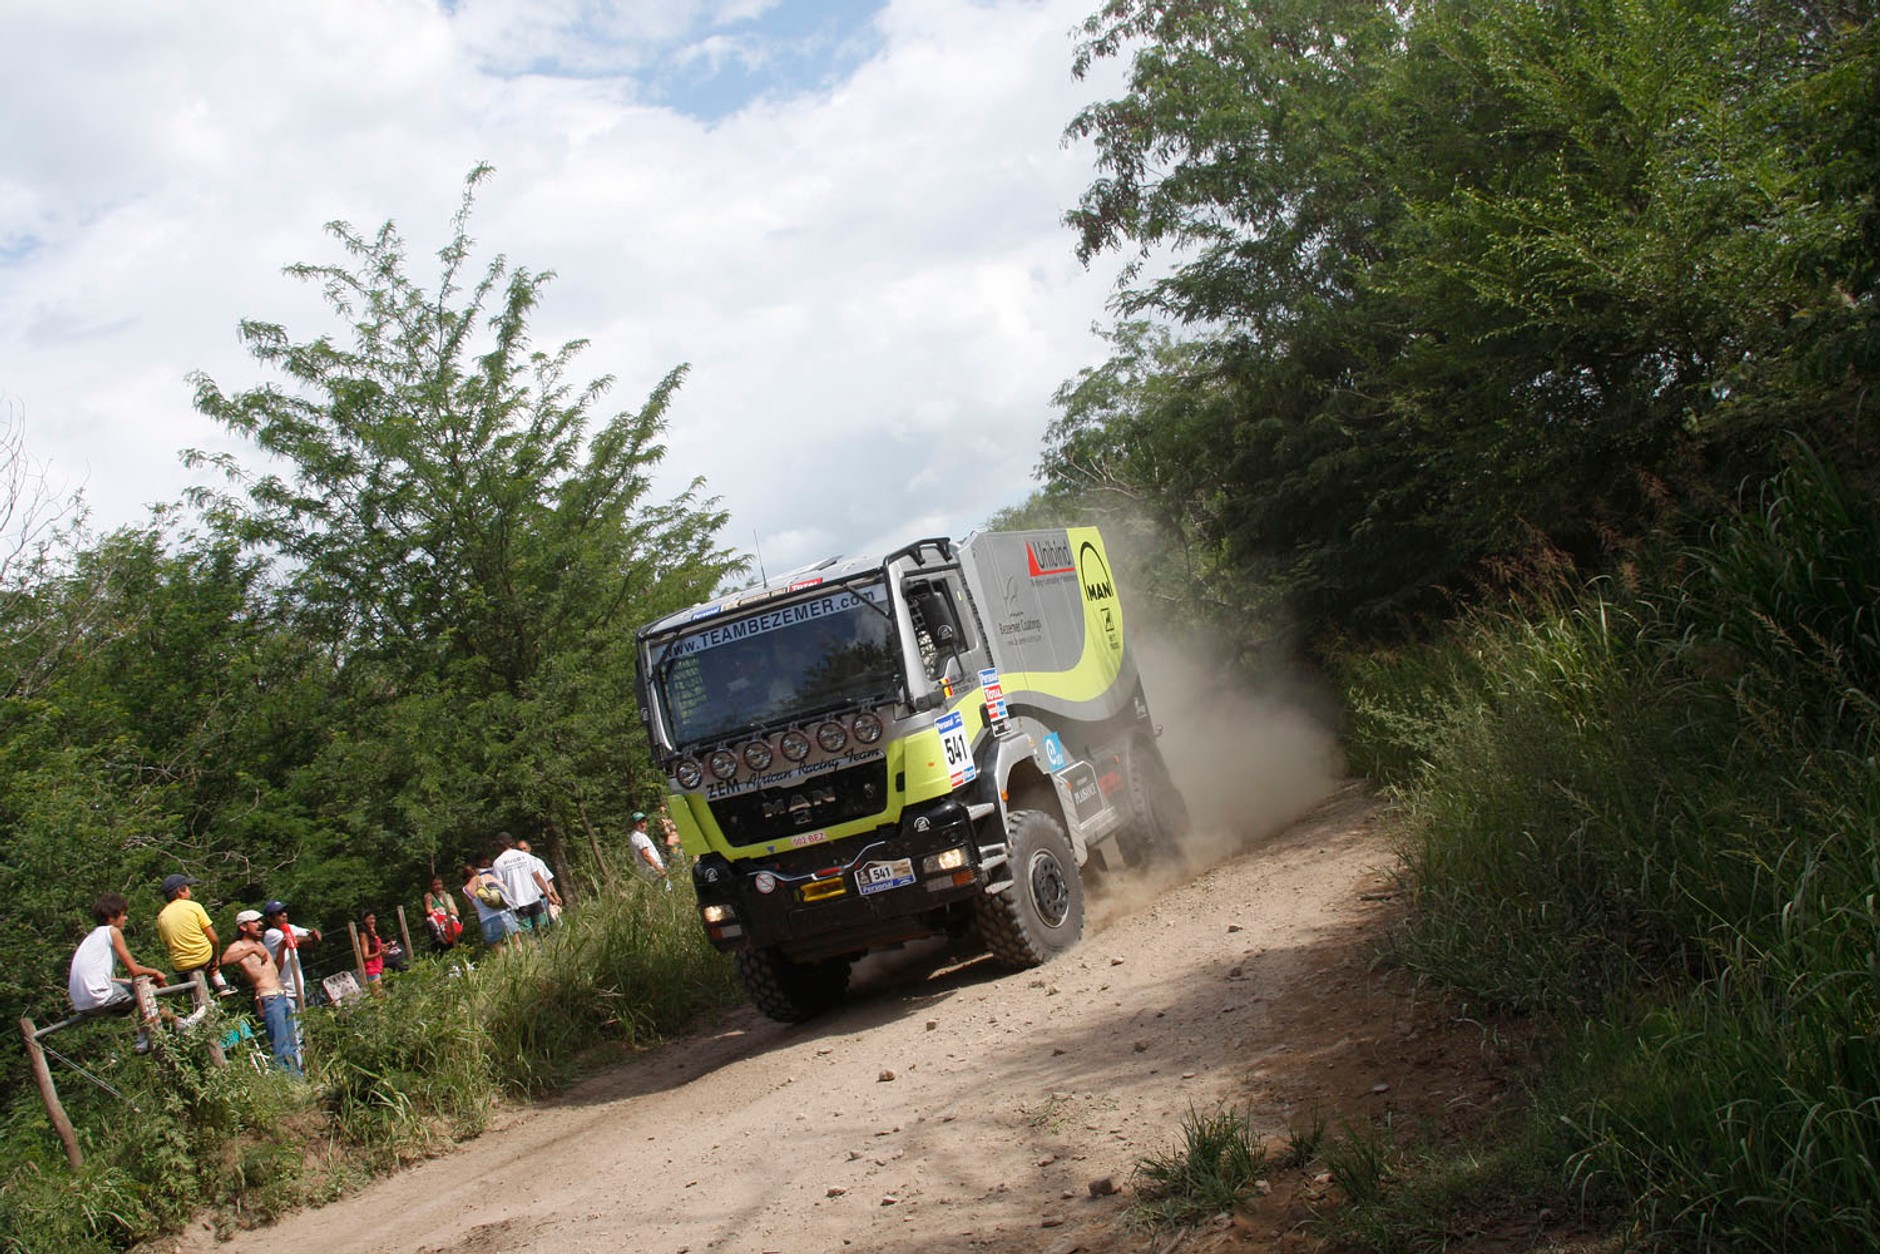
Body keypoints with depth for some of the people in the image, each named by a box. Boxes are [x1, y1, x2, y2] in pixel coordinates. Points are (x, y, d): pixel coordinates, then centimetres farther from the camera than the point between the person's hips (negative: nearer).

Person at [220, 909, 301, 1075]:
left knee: (292, 1046, 9)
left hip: (283, 997, 9)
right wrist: (252, 950, -30)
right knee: (281, 1049, -13)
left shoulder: (260, 944, 23)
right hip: (268, 999, -9)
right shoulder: (239, 946, -3)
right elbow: (225, 959, -27)